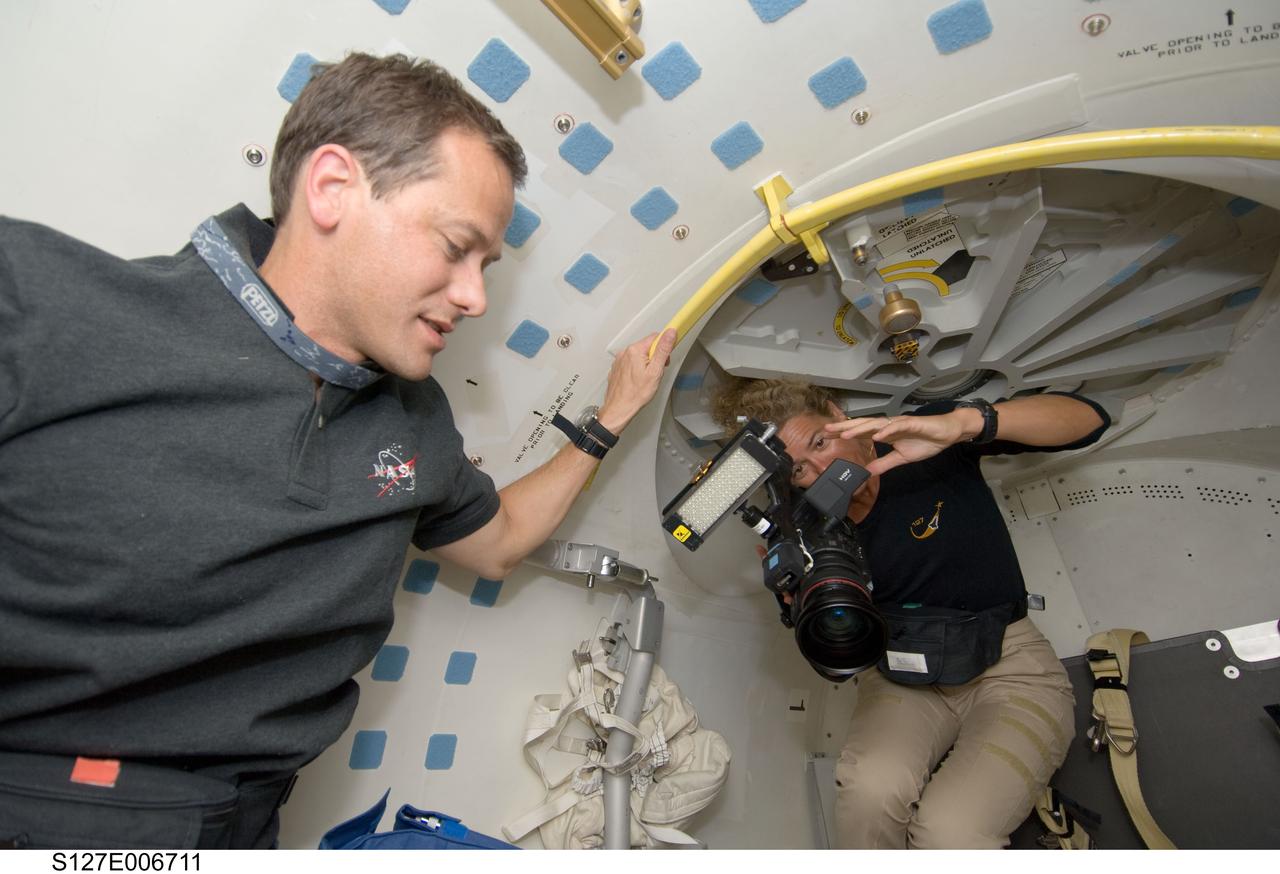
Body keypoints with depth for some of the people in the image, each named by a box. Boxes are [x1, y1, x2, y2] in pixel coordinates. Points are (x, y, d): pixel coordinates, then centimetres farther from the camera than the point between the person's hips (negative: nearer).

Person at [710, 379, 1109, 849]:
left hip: (1009, 667, -2)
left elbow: (1088, 418, -16)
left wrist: (963, 421, -34)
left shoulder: (925, 442, -11)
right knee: (870, 787, -30)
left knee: (950, 831, -29)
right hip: (902, 675, 3)